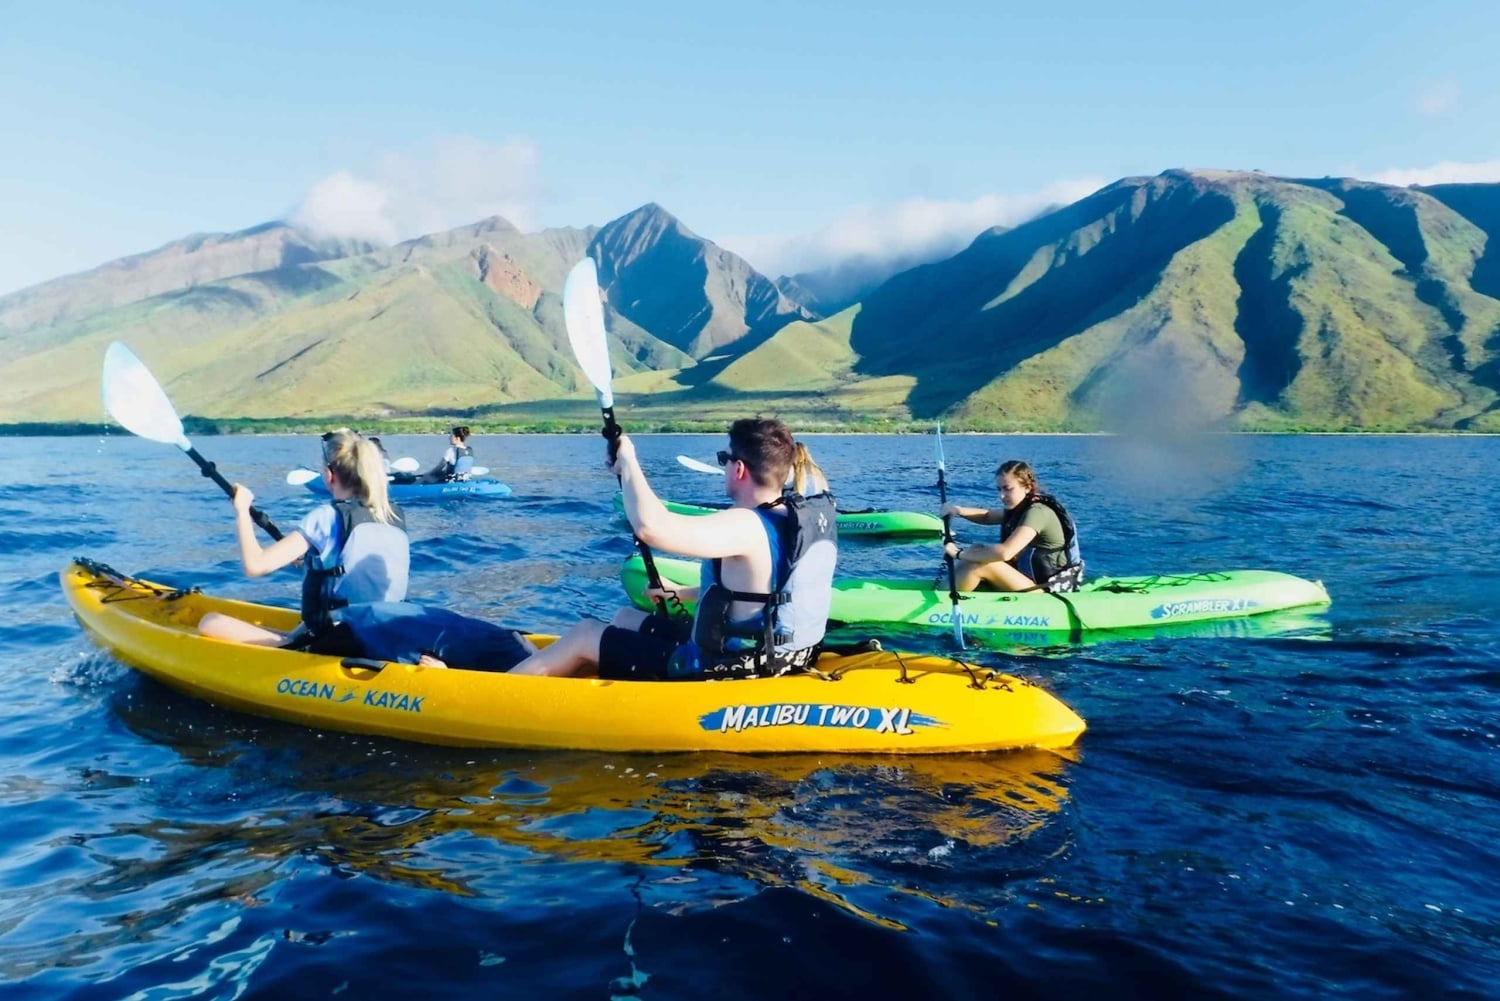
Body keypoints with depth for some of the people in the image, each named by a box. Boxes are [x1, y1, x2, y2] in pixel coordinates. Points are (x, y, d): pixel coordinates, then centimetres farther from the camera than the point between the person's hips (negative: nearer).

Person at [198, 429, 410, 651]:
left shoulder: (328, 516, -12)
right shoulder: (394, 515, 4)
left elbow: (255, 565, -16)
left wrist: (242, 510, -3)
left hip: (335, 647, -6)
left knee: (211, 622, 0)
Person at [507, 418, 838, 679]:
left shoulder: (747, 526, -28)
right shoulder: (809, 515, 1)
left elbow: (651, 526, -40)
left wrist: (627, 461, -22)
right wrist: (685, 593, 22)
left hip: (722, 673, -9)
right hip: (771, 658, 9)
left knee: (585, 635, 8)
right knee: (627, 618, 25)